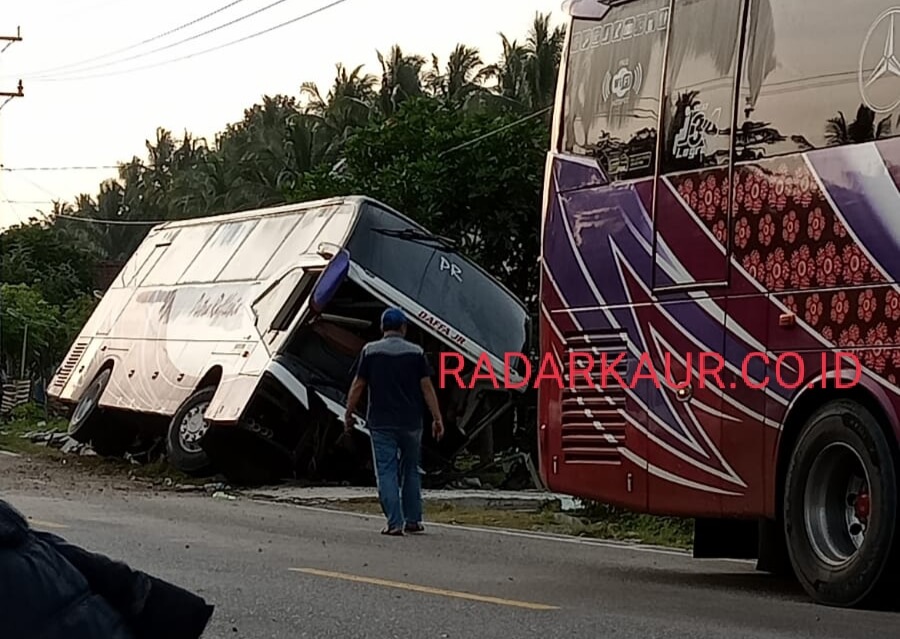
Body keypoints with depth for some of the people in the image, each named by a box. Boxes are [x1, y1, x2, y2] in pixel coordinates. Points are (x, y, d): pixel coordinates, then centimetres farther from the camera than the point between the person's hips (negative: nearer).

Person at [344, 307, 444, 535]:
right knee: (411, 471, 15)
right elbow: (427, 387, -1)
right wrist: (437, 418, 2)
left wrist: (348, 414, 9)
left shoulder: (370, 351, -1)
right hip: (411, 423, 2)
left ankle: (395, 523, -9)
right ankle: (413, 521, 18)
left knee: (386, 472, -1)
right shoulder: (416, 352, 1)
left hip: (381, 423, -2)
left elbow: (358, 386, -1)